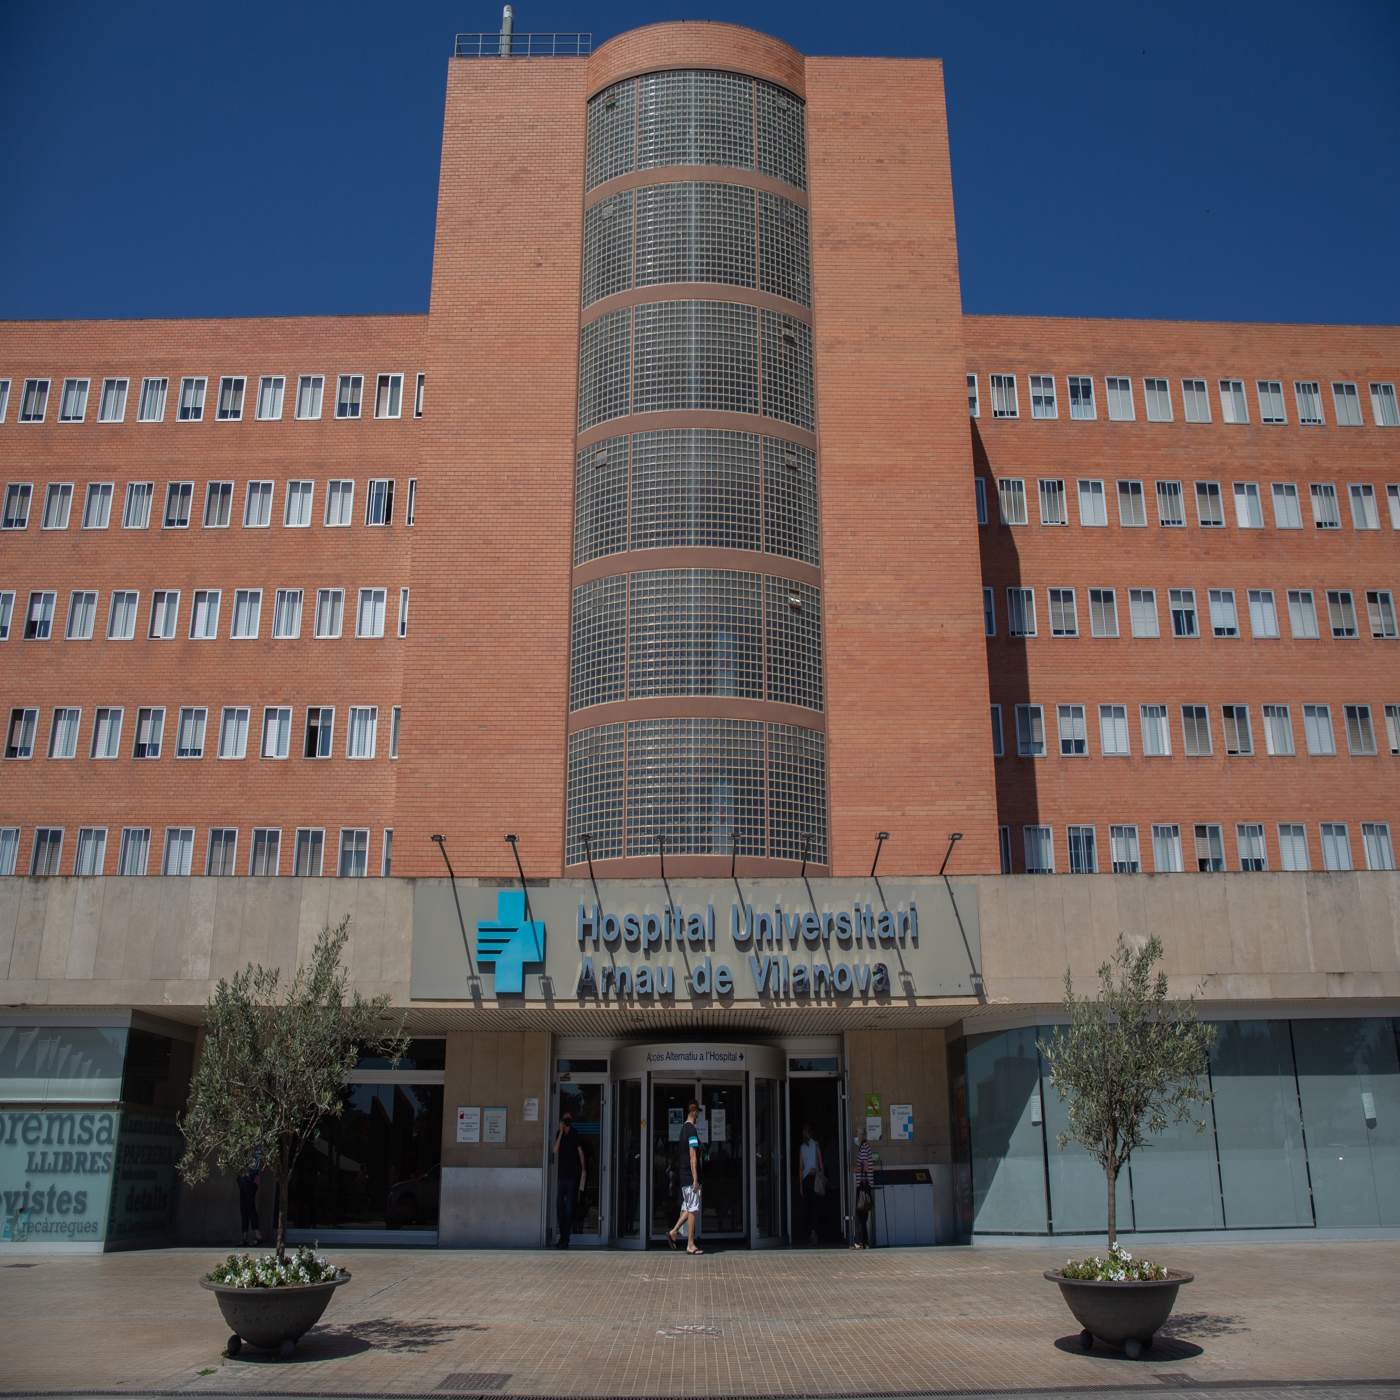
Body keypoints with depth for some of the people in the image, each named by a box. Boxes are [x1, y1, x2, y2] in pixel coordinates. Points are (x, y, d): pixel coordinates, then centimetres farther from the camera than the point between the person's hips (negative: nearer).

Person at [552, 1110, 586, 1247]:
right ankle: (562, 1235, 19)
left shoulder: (575, 1135, -4)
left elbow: (581, 1152, -1)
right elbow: (555, 1150, -5)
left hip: (573, 1175, -5)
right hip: (562, 1174, 5)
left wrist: (584, 1170, -6)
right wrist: (561, 1132, -11)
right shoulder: (559, 1134, 8)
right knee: (559, 1206, 7)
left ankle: (566, 1239, -2)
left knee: (569, 1208, -5)